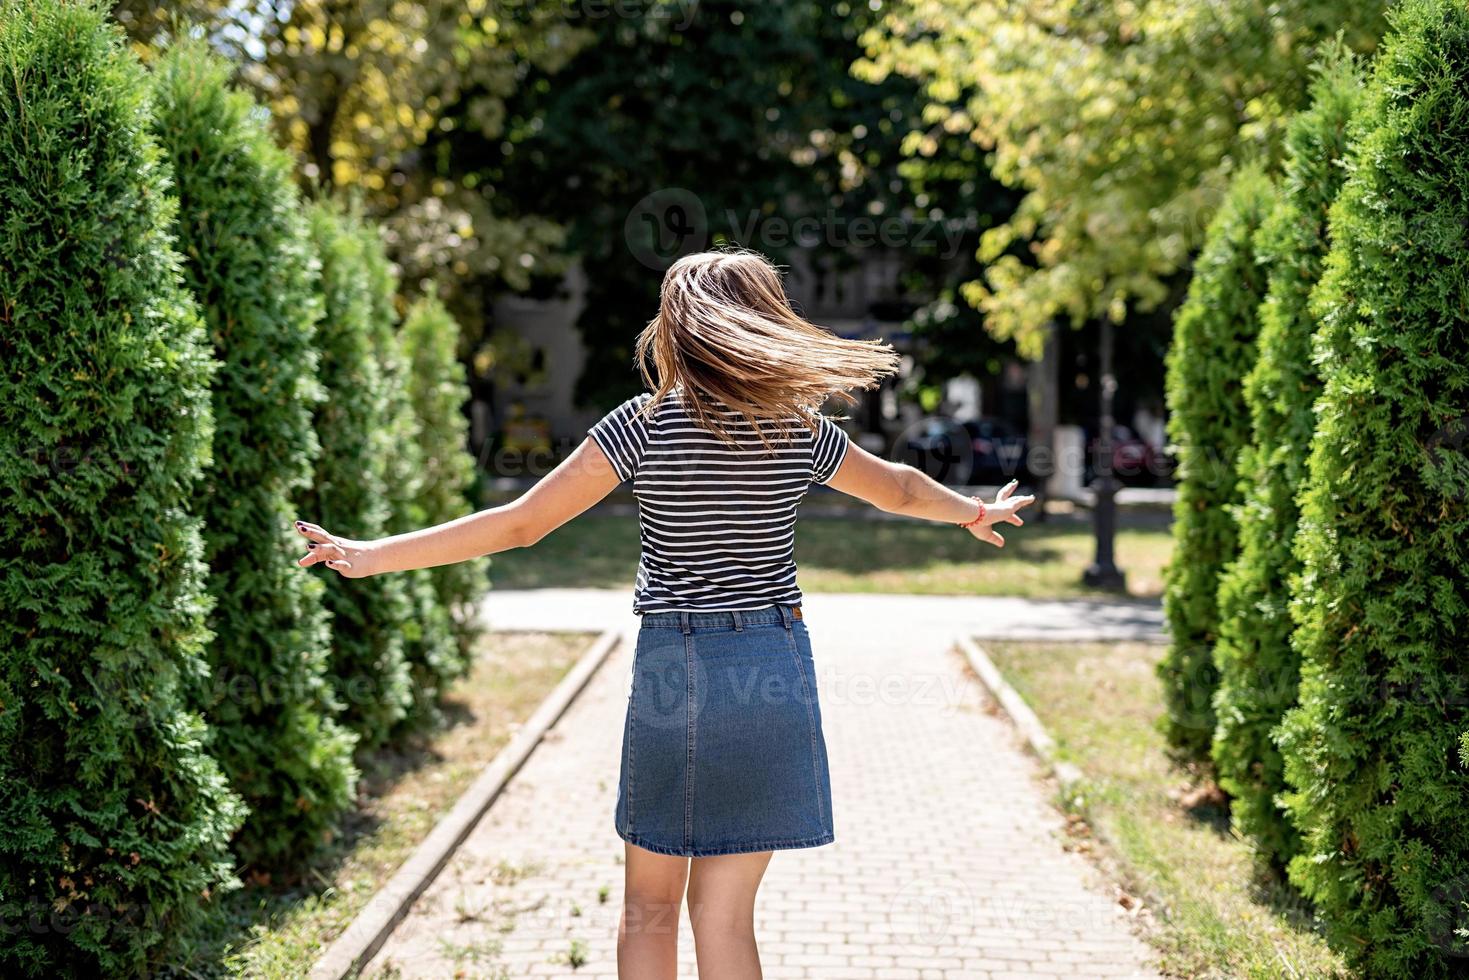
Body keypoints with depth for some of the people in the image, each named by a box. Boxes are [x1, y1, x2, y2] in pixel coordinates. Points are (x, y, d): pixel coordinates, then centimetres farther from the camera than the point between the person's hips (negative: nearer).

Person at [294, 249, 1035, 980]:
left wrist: (371, 555, -5)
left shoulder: (645, 424, -8)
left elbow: (520, 523, -11)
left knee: (649, 906, 14)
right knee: (724, 911, 8)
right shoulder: (800, 428, 1)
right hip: (773, 673, 2)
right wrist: (972, 512, 41)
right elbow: (898, 487, 19)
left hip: (671, 671, -2)